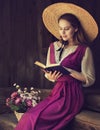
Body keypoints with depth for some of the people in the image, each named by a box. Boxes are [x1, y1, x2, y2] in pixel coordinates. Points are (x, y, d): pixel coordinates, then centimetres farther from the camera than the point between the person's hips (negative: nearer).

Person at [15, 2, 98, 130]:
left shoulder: (84, 50, -3)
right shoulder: (53, 47, 12)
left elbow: (90, 79, -3)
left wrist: (69, 70, -17)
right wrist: (50, 76, -5)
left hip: (71, 95, -5)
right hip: (56, 91, 5)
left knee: (34, 119, -24)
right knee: (28, 116, -21)